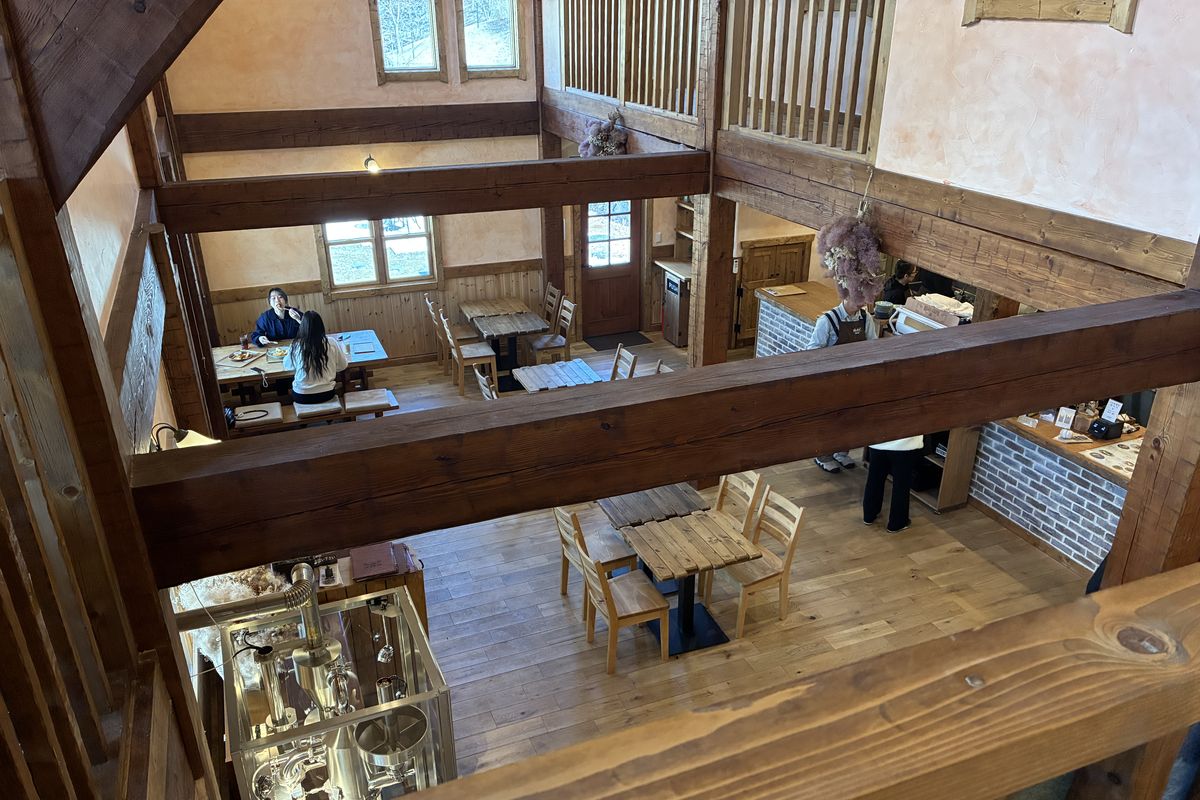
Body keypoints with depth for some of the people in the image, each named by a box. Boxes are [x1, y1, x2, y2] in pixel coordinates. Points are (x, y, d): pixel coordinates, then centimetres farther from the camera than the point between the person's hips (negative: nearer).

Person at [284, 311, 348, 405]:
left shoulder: (296, 345, -11)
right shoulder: (331, 343, -10)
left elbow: (287, 365, 8)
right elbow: (342, 365, 3)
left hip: (301, 397, 0)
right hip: (326, 394, 1)